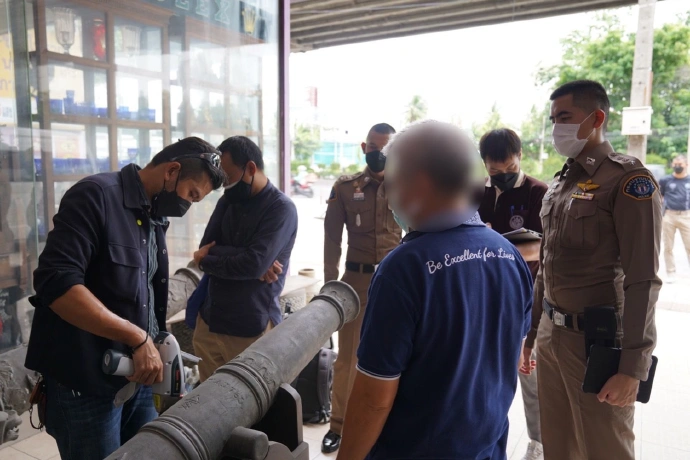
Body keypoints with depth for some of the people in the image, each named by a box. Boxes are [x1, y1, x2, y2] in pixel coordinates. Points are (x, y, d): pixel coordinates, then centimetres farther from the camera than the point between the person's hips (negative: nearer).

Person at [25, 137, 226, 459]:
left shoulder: (154, 218, 11)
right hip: (86, 383, -7)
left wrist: (155, 345, 5)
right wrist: (138, 338, -25)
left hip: (137, 376, 7)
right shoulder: (95, 195, -15)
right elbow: (56, 283, -25)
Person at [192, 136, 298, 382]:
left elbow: (255, 264, -22)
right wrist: (240, 258, -16)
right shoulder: (228, 201, 9)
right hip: (209, 321, 6)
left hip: (251, 329, -6)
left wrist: (206, 262, -7)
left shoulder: (281, 208, -12)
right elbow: (206, 247, 2)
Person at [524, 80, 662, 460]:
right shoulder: (559, 183, 12)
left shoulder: (629, 180, -11)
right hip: (550, 336, 7)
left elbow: (642, 279, -15)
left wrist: (632, 366, -17)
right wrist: (529, 332, 16)